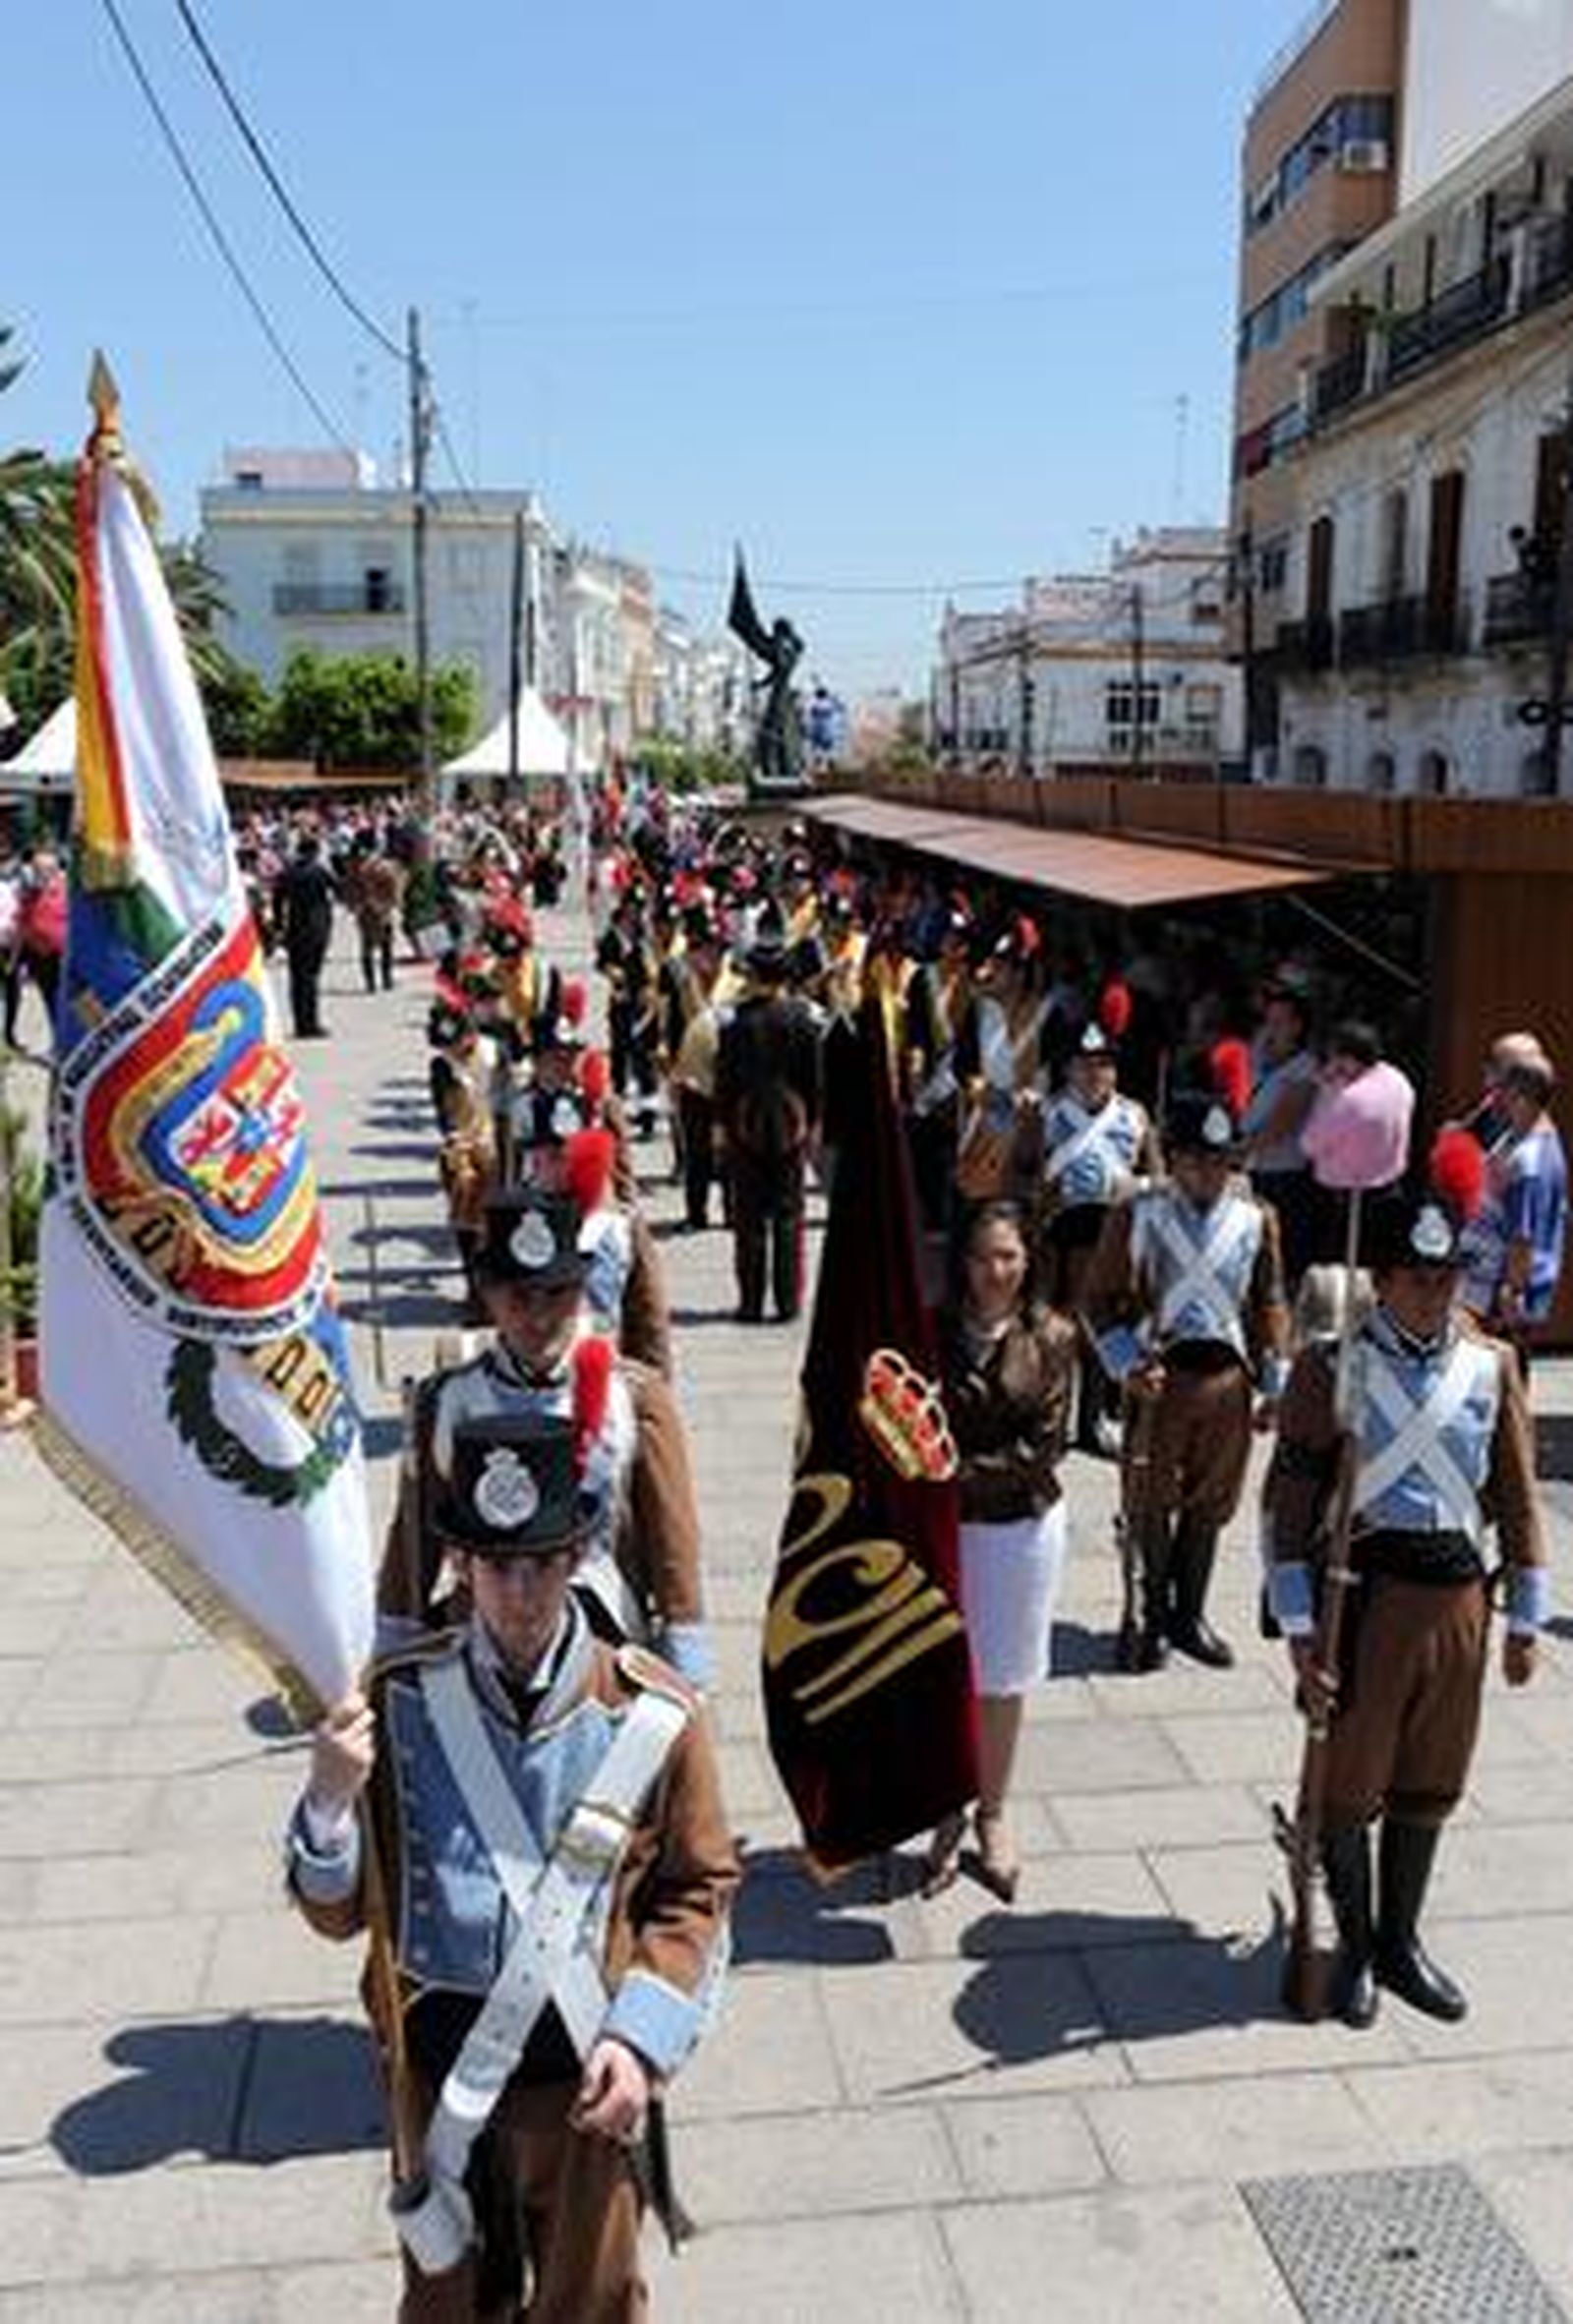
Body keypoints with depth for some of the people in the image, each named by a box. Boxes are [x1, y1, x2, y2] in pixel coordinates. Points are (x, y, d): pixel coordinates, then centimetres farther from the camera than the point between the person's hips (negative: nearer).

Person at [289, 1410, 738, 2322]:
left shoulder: (655, 1715, -16)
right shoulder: (399, 1701, -13)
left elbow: (700, 1888, -5)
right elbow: (339, 1911, -7)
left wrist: (640, 2039, -15)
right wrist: (330, 1802, -26)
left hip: (583, 2071, -1)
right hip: (437, 2063, 1)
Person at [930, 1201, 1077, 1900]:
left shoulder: (1051, 1337, -7)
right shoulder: (932, 1330, -6)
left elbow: (1042, 1449, -11)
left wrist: (963, 1471, -18)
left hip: (1022, 1527, 0)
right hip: (941, 1524, 0)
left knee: (1002, 1681, 14)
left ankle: (992, 1816, 32)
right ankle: (947, 1816, 28)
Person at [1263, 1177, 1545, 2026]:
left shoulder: (1493, 1365, 2)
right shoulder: (1330, 1368, -10)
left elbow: (1516, 1495, 9)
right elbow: (1288, 1501, -9)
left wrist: (1525, 1617, 9)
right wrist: (1299, 1625, -12)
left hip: (1458, 1598, 4)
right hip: (1365, 1596, -4)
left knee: (1430, 1786, 16)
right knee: (1350, 1784, 8)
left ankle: (1400, 1941, 35)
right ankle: (1355, 1947, 28)